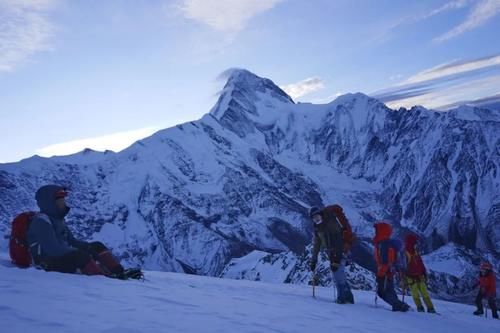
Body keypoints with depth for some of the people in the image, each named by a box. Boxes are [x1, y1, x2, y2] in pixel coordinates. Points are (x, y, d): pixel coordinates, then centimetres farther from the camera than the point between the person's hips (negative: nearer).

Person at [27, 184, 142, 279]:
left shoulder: (57, 219, 15)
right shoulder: (41, 221, -16)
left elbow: (71, 240, 18)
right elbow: (53, 249, -26)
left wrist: (89, 247, 0)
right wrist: (85, 252, -24)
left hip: (63, 255, 9)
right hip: (49, 263, -9)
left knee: (97, 246, -2)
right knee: (79, 255, -35)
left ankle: (119, 272, -16)